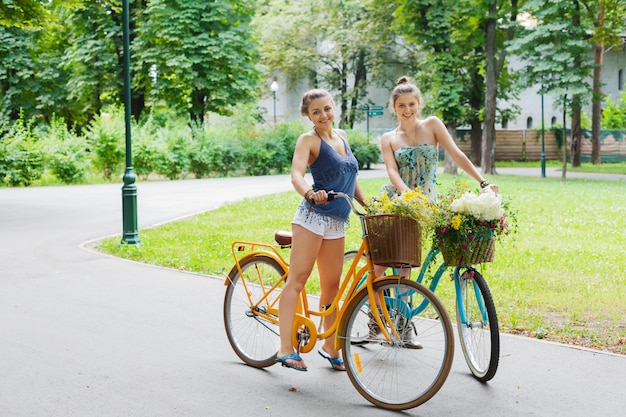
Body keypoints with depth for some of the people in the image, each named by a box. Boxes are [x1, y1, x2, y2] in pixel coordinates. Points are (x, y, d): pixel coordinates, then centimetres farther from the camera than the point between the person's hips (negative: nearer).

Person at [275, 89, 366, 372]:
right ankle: (286, 348, -14)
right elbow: (296, 175, -22)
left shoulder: (341, 136, 16)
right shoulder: (309, 140, -5)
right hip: (312, 216, -7)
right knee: (297, 280, -10)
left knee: (331, 285, 11)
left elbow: (351, 179, 24)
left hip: (337, 222, 7)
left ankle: (330, 347, 21)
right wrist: (310, 194, -42)